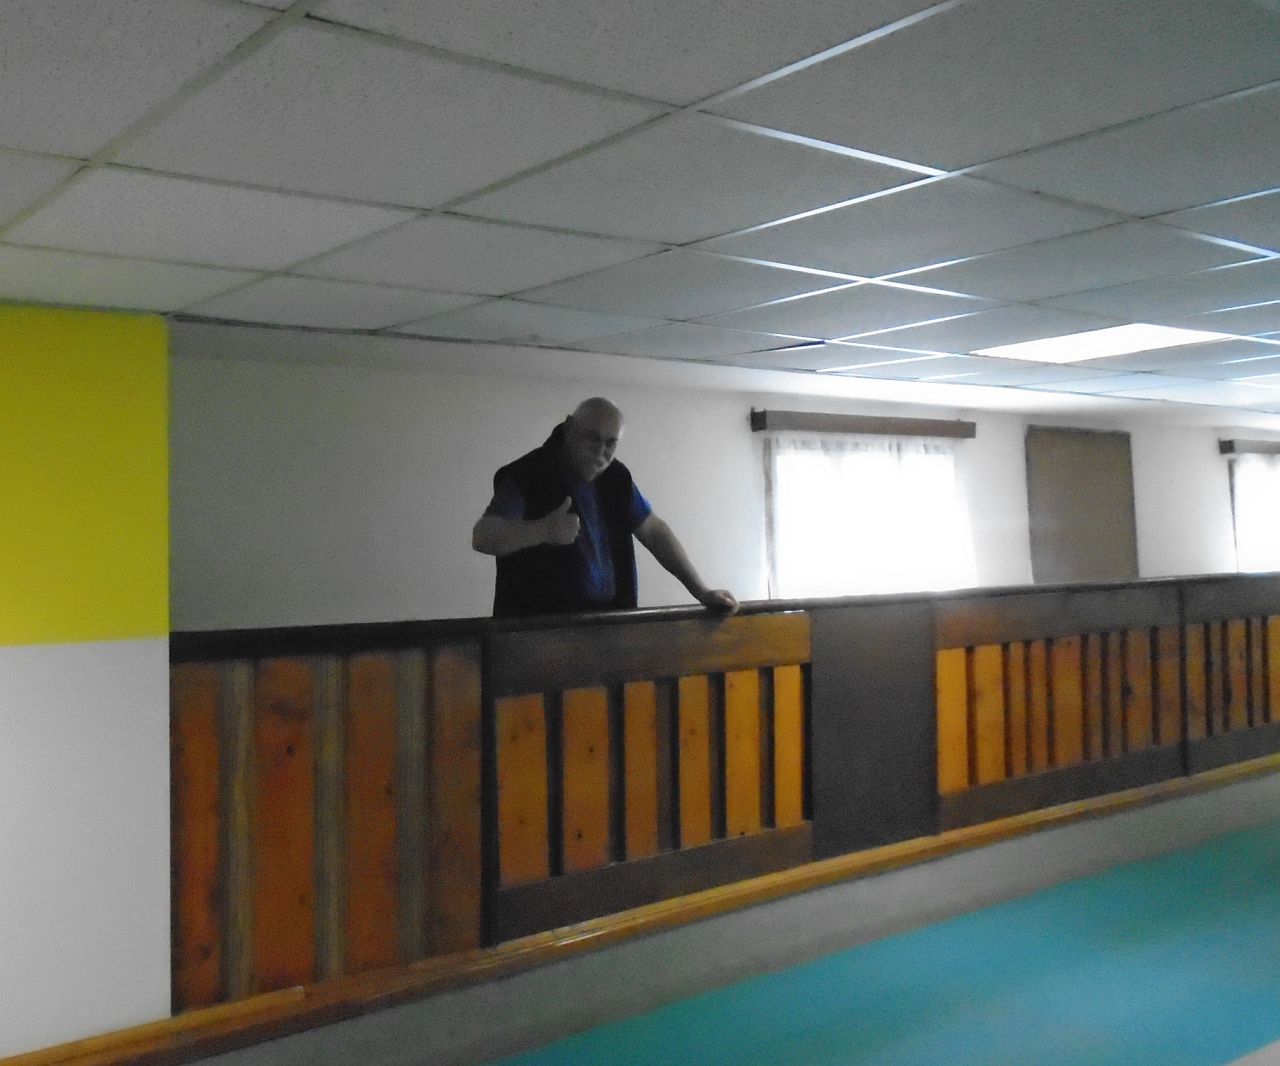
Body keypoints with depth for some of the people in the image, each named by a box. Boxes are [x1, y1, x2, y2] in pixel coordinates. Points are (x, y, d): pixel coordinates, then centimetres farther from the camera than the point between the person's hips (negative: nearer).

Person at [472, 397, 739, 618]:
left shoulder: (616, 477, 10)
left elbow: (654, 531, 15)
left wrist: (702, 592, 9)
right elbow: (483, 536, -22)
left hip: (610, 623, 5)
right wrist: (543, 531, -39)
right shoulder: (528, 475, -10)